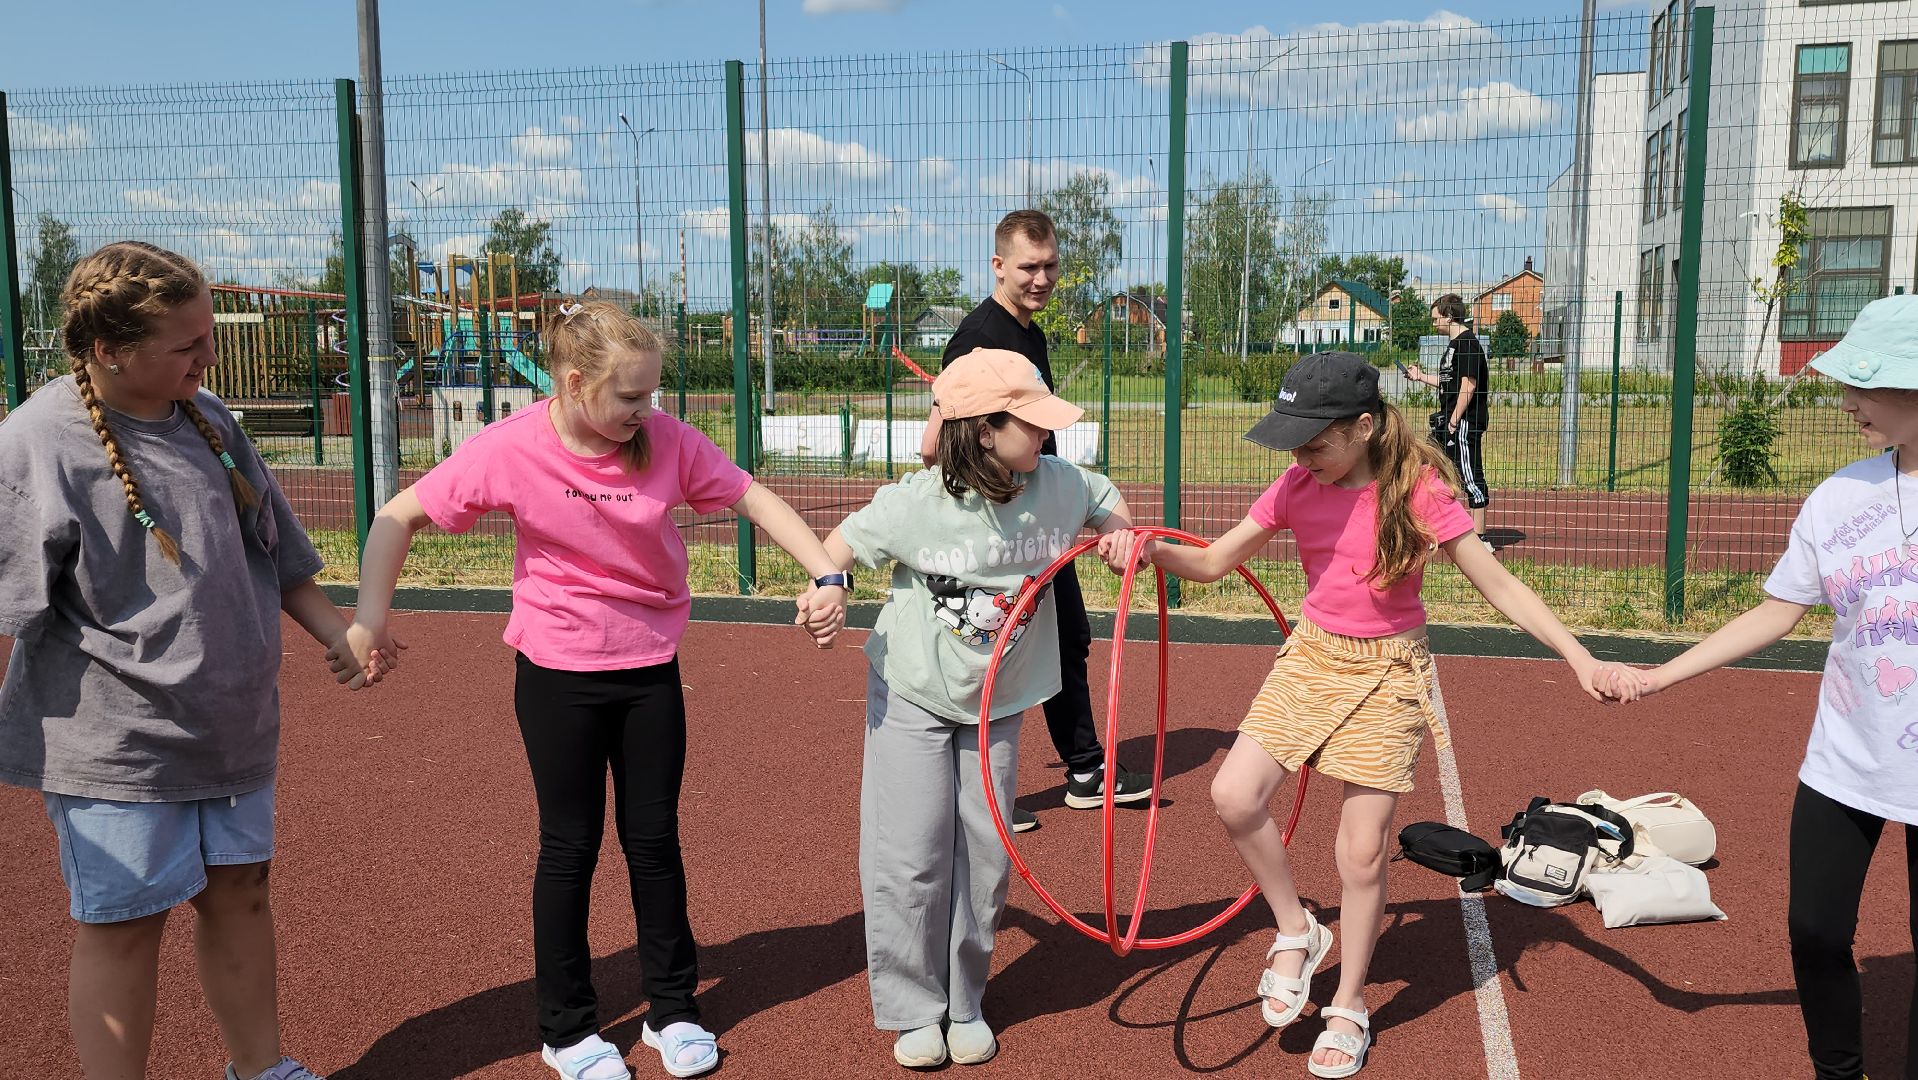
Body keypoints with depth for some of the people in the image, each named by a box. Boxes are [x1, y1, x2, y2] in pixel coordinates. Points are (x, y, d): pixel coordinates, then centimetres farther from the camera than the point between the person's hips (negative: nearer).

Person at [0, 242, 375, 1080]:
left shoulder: (207, 419, 4)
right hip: (114, 740, -6)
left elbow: (271, 552, 14)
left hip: (233, 722, 7)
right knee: (122, 925, 4)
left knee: (241, 892, 17)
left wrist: (340, 636, 10)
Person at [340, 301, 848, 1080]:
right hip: (558, 676, -2)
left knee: (655, 840, 12)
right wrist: (370, 613, -16)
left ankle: (672, 1010, 30)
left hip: (651, 671, 2)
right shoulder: (510, 450, -16)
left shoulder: (666, 440, -11)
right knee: (571, 847, 9)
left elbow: (753, 498, -8)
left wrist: (827, 574, -19)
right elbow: (399, 518, -7)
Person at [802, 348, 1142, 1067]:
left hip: (999, 703, 3)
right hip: (912, 696, -3)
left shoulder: (1059, 485, -10)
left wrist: (1126, 537, -10)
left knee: (985, 854, 7)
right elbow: (843, 542, -5)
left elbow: (1110, 504, 11)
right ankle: (912, 1009, 18)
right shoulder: (915, 504, -20)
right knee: (910, 856, -1)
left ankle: (965, 1005, 26)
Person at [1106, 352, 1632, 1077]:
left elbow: (1501, 587, -11)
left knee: (1362, 852, 0)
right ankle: (1296, 932, 13)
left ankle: (1348, 1010, 22)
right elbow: (1214, 563, 1)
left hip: (1389, 674, -3)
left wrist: (1577, 656, -20)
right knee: (1235, 796, -13)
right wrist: (1148, 550, -18)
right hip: (1311, 658, 4)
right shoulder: (1296, 488, -5)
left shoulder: (1419, 493, -16)